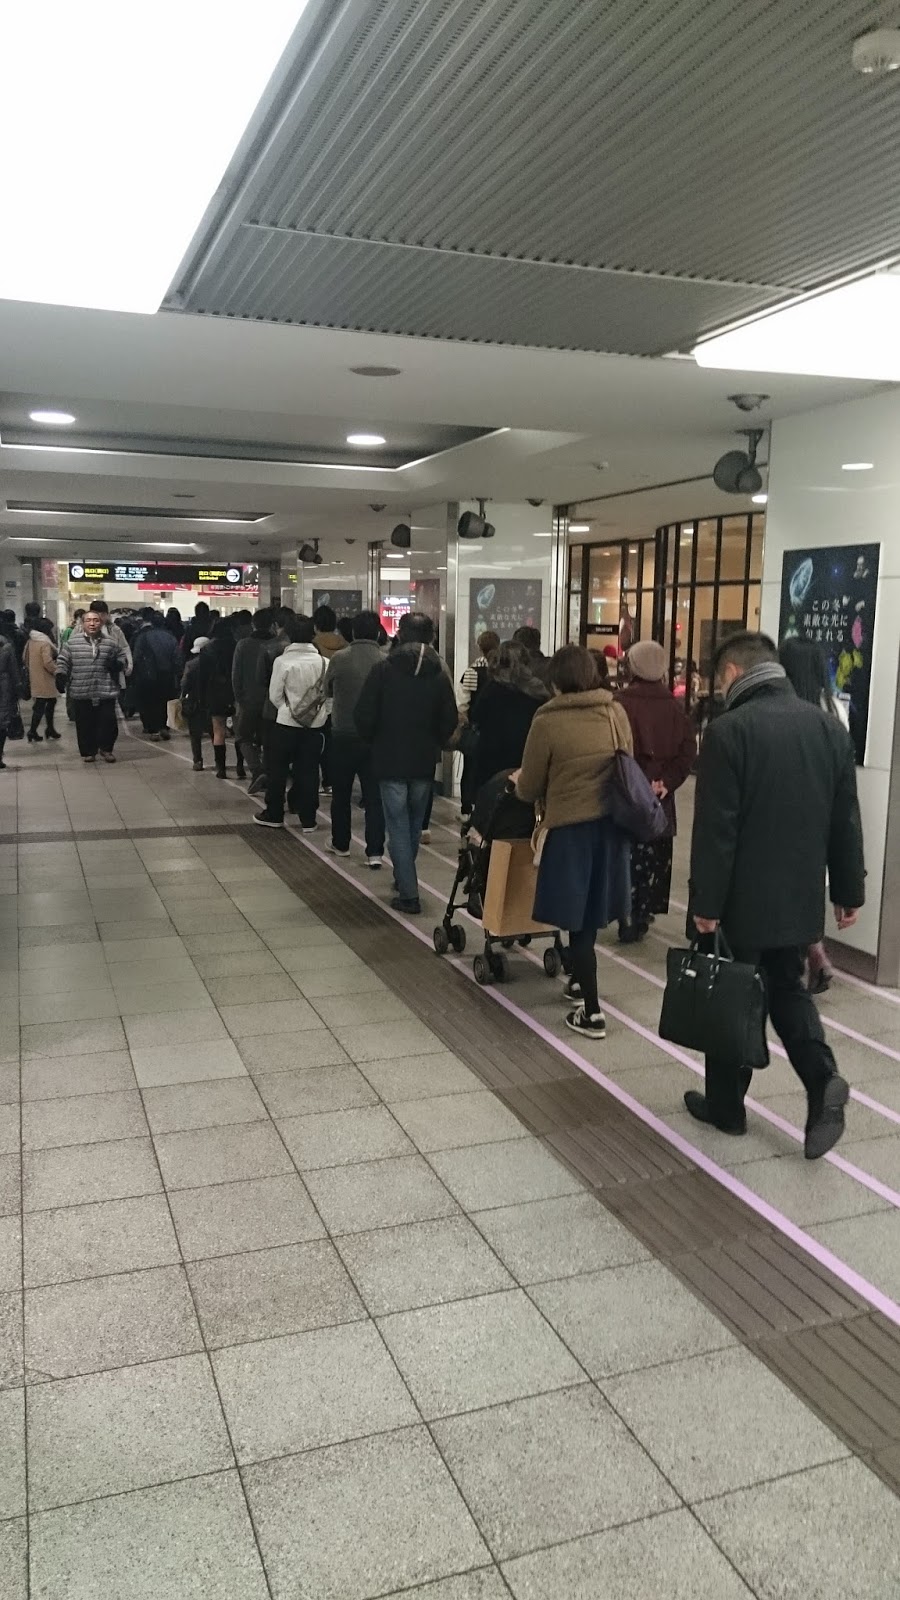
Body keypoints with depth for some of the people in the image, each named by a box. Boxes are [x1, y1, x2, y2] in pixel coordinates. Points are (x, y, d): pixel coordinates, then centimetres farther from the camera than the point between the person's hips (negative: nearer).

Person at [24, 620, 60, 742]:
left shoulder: (30, 642, 8)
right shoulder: (45, 643, -18)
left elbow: (25, 659, 17)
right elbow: (47, 662, -25)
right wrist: (56, 671, -10)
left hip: (34, 678, 9)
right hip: (44, 680, -9)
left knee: (51, 702, 18)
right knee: (40, 706, -1)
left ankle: (50, 729, 23)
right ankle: (32, 732, 1)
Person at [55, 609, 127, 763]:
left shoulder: (110, 643, 5)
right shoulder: (72, 642, 3)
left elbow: (123, 658, 17)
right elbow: (62, 660, 11)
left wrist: (118, 664, -4)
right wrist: (60, 676, -2)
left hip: (106, 692, 0)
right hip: (81, 692, 0)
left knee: (108, 722, 0)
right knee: (85, 724, 4)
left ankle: (106, 748, 21)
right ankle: (88, 751, 19)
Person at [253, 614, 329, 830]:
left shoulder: (282, 661, -12)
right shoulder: (323, 662, -5)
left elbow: (275, 695, -7)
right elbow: (328, 693, -3)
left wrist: (287, 709, 10)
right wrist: (319, 711, 9)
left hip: (286, 723, -2)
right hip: (315, 723, 2)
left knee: (278, 770, 12)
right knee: (308, 771, 9)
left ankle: (274, 815, 20)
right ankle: (308, 819, 12)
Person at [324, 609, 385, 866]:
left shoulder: (339, 659, -9)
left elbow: (328, 690, 7)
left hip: (343, 734, 0)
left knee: (341, 793, 16)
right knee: (374, 795, 4)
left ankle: (340, 843, 27)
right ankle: (375, 851, 0)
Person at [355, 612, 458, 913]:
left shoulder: (384, 670, -10)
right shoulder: (440, 674, -3)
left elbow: (364, 717, -11)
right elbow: (450, 721, -2)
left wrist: (374, 741, 7)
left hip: (390, 761, -3)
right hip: (424, 762, 3)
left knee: (398, 827, 2)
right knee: (414, 825, 20)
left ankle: (409, 894, -2)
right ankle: (404, 878, 35)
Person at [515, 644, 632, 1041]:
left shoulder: (547, 721, -12)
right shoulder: (616, 713, 1)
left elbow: (530, 789, -4)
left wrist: (519, 781, 19)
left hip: (570, 828, -5)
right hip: (611, 823, 5)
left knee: (577, 918, 4)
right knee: (589, 913, 20)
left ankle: (592, 1013, 9)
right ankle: (579, 982, 37)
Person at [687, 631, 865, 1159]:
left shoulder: (730, 730, -15)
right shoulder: (829, 726, 4)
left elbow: (715, 828, -18)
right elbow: (847, 822, 7)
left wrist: (705, 902, -12)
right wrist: (850, 891, 14)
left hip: (743, 896, -5)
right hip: (801, 896, 6)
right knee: (787, 987, 21)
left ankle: (726, 1105, 22)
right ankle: (823, 1080, 2)